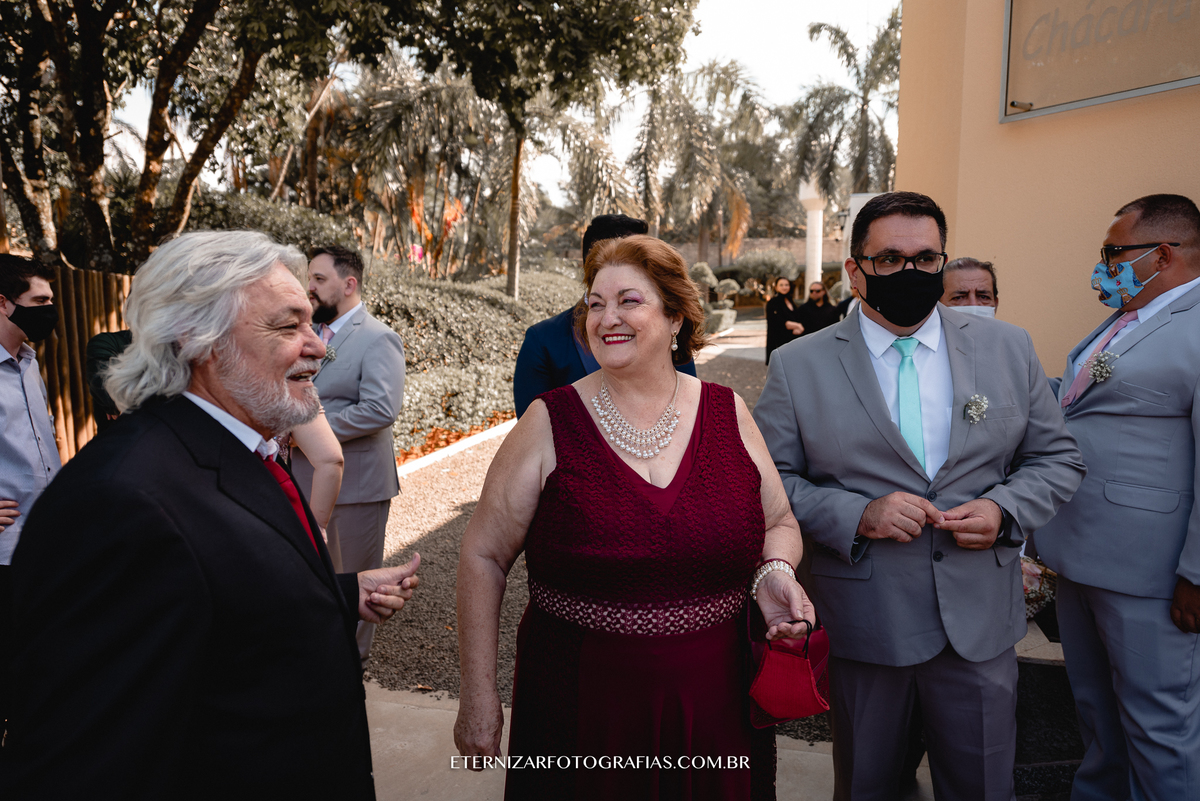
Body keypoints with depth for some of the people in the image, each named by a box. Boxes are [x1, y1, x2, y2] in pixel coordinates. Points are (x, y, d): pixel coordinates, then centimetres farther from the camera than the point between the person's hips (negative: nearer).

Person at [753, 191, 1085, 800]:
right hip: (862, 624, -2)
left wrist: (1005, 509, -11)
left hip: (981, 622, 2)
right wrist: (857, 515, -19)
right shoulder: (798, 366, -5)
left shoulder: (1008, 349, 3)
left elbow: (1057, 458, 8)